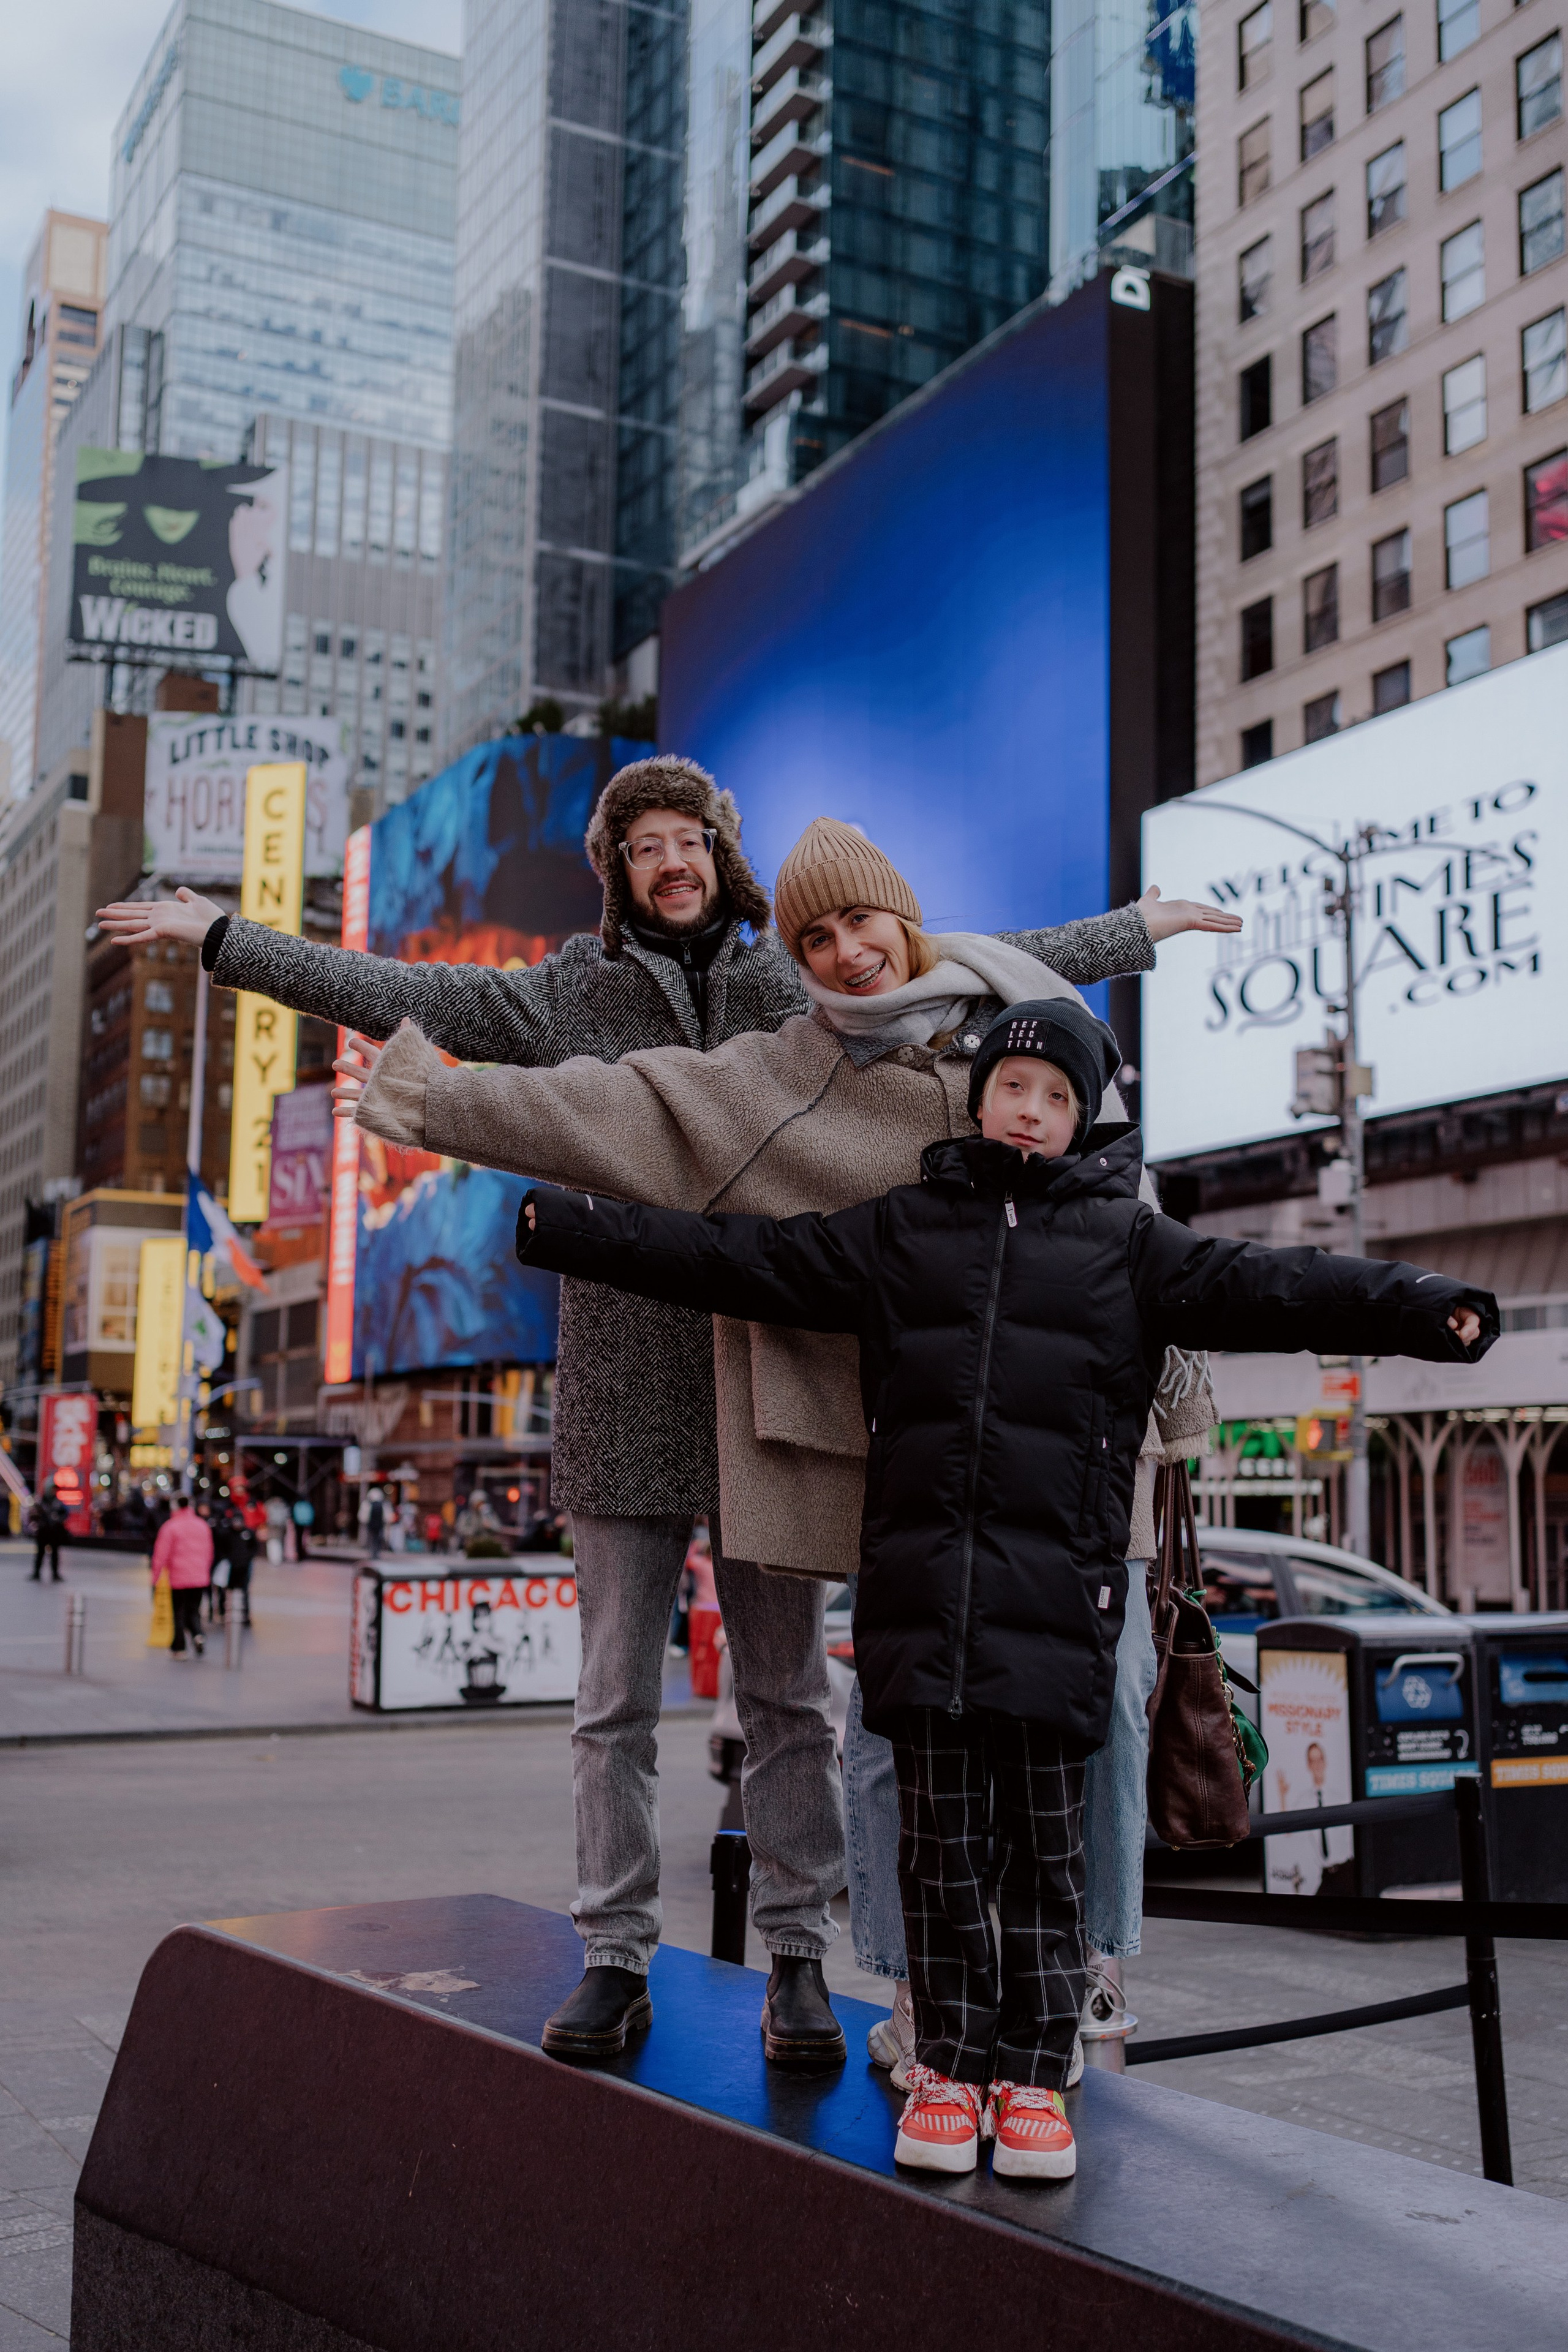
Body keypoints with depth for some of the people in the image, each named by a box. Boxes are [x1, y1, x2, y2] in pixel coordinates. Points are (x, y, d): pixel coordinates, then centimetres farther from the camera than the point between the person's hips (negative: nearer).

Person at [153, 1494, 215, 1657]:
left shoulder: (170, 1527, -7)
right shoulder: (203, 1526, 8)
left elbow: (161, 1556, -8)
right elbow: (209, 1553, 15)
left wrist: (155, 1578, 0)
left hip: (178, 1579, -4)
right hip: (200, 1579, 4)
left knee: (179, 1613, 6)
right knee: (194, 1611, 12)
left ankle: (179, 1648, 8)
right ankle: (198, 1635, -14)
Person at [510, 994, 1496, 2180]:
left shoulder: (1127, 1240, 9)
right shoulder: (898, 1230, 13)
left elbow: (1264, 1285, -2)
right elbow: (741, 1258, 13)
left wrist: (1424, 1308, -17)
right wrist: (567, 1226, 9)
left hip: (1057, 1587, -1)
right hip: (923, 1584, 1)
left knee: (1046, 1842, 5)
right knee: (941, 1838, 6)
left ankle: (1033, 2074, 18)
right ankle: (950, 2066, 19)